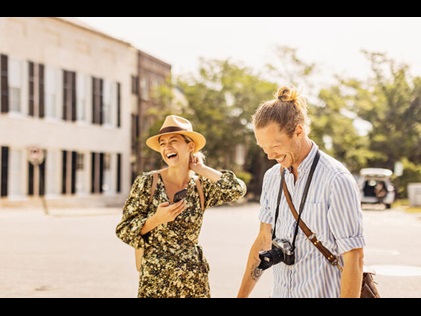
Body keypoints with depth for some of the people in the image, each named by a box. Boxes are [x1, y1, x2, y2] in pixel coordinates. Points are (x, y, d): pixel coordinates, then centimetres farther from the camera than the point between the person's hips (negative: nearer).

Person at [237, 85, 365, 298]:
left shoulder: (336, 181, -17)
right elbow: (264, 239, 9)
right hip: (279, 292, 6)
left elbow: (354, 258, -16)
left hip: (323, 292, -5)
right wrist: (242, 295, 8)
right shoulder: (272, 177, 3)